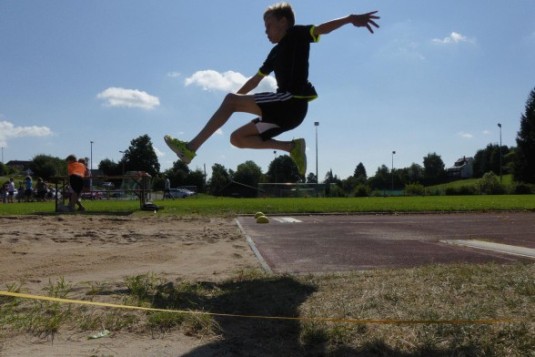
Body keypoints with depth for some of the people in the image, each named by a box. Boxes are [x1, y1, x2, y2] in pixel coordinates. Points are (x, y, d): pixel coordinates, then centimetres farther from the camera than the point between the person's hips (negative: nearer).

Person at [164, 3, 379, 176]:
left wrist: (350, 18, -29)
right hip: (285, 109, 9)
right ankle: (292, 147, 1)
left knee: (231, 100, -17)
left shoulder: (296, 35, 5)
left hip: (292, 103, -9)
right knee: (238, 138, 11)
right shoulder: (276, 53, 26)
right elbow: (256, 79, 33)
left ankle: (191, 148, -20)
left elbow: (322, 28, -12)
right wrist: (236, 100, 34)